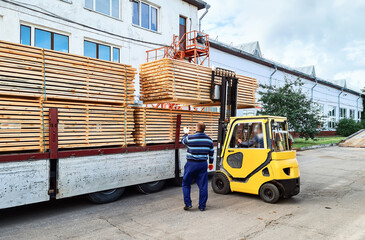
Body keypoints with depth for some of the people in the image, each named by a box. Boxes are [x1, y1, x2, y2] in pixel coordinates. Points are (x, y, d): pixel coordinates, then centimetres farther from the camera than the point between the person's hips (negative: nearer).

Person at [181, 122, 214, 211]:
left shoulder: (190, 138, -10)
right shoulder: (209, 140, 2)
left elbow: (183, 141, 13)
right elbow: (211, 152, 12)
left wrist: (185, 133, 32)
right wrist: (211, 163, 26)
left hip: (191, 164, -3)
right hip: (203, 164, 3)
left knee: (186, 184, 12)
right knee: (203, 186, 9)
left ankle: (188, 204, 11)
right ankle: (202, 206, 15)